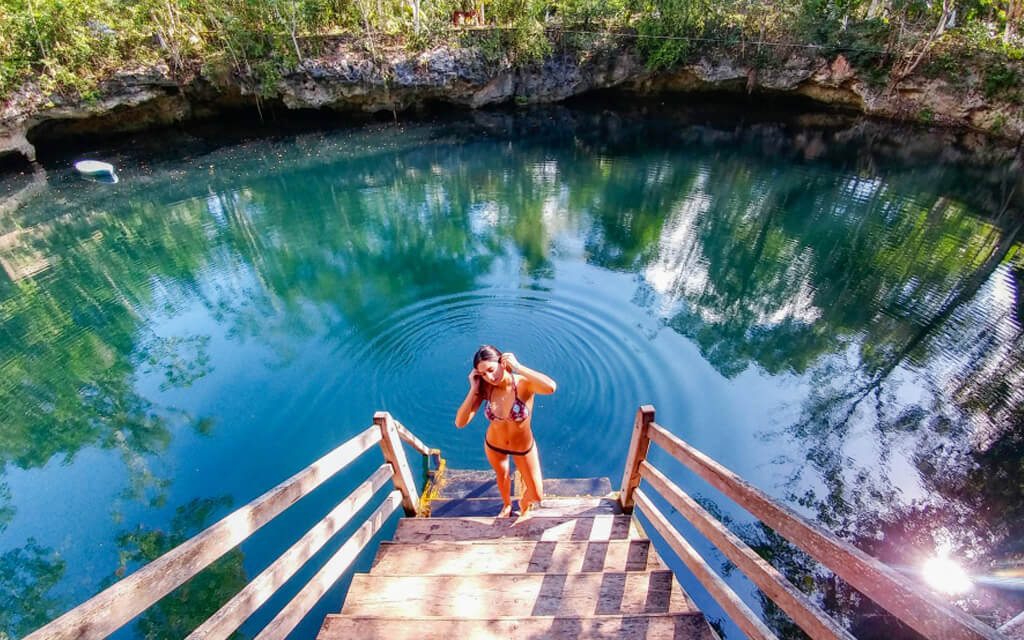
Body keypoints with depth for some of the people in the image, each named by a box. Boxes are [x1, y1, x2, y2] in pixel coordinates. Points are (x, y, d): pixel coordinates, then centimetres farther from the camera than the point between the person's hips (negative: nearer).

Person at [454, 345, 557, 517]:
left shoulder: (524, 383, -31)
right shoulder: (485, 388, -22)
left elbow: (551, 387, -54)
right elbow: (460, 423, -26)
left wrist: (517, 367, -45)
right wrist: (473, 389, -32)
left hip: (523, 447, -2)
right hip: (494, 445, 3)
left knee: (537, 496, 13)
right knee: (502, 477, 32)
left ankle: (523, 503, 53)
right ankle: (507, 505, 67)